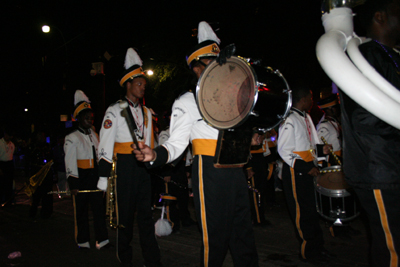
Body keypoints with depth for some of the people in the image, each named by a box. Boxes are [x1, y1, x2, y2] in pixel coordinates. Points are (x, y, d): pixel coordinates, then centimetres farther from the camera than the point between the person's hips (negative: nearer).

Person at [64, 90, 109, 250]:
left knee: (99, 207, 2)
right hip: (81, 178, -5)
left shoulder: (94, 136, 15)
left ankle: (102, 239, 7)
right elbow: (70, 162, -9)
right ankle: (83, 241, 18)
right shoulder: (72, 138, -4)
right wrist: (73, 183, -15)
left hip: (95, 176, 5)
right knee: (81, 210, 6)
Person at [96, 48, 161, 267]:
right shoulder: (115, 111, -3)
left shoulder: (146, 112, 16)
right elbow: (105, 144, -8)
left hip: (144, 166, 5)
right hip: (125, 165, -5)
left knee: (146, 213, 9)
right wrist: (103, 175, -13)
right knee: (125, 213, 5)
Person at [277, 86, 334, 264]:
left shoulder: (306, 118, 15)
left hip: (307, 169, 9)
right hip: (295, 171, -9)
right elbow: (284, 150, -18)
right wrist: (305, 167, -19)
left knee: (312, 209, 16)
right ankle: (307, 251, 15)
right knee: (303, 211, 0)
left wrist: (321, 149, 3)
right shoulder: (289, 120, -13)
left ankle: (317, 246, 30)